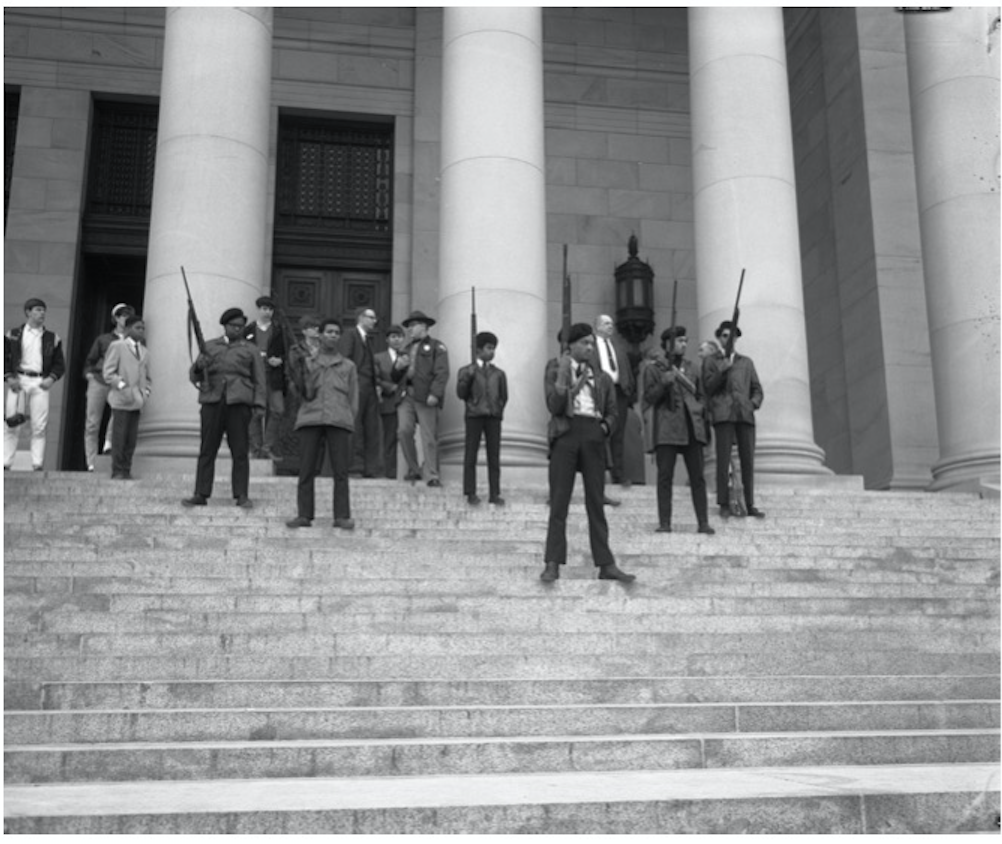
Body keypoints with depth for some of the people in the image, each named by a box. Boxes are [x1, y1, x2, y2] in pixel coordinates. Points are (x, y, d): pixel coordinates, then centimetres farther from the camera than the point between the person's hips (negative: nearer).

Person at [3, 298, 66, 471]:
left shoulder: (52, 338, 11)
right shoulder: (13, 335, 8)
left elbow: (60, 364, 12)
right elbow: (5, 358, 7)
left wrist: (51, 378, -5)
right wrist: (8, 377, -6)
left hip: (40, 383, 1)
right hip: (18, 381, 0)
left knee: (39, 426, -4)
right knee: (12, 424, -1)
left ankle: (38, 464, -1)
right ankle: (6, 462, 4)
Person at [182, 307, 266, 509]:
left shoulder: (250, 350, 14)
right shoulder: (210, 346, 18)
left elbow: (259, 380, 8)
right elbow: (194, 375, 17)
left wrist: (258, 404, -4)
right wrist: (199, 365, -6)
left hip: (239, 402, -1)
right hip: (212, 401, 1)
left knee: (240, 451, -2)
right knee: (207, 450, 1)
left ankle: (241, 495, 4)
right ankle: (201, 494, 4)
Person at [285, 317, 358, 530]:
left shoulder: (348, 366, 18)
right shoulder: (308, 362, 17)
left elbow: (353, 398, 17)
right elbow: (306, 392, 6)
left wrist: (350, 421, 6)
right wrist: (300, 366, -3)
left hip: (339, 421, 0)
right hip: (310, 418, 0)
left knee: (341, 471, -4)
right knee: (306, 470, -1)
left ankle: (342, 516, 0)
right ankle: (304, 514, 5)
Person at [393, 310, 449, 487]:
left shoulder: (437, 347, 6)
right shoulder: (407, 348, 26)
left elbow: (442, 373, -6)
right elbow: (396, 377, 28)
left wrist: (435, 394, -18)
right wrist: (399, 367, 5)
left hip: (425, 397, -5)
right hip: (406, 395, 6)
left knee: (429, 437, -7)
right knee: (404, 430, -8)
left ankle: (431, 476, -3)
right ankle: (413, 469, 6)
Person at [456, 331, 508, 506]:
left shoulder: (498, 373, 13)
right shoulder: (467, 371, 6)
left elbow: (504, 396, 16)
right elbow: (461, 394, 0)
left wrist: (498, 410, 5)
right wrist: (468, 378, -11)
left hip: (494, 417, 2)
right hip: (474, 416, -2)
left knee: (494, 456, 1)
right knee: (471, 455, 0)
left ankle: (494, 494, 5)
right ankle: (471, 493, 6)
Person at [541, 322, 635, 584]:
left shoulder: (602, 378, 17)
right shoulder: (555, 372, 8)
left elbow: (612, 412, 19)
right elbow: (554, 407, -5)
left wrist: (605, 427, -1)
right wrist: (563, 376, -14)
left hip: (593, 435, 3)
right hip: (565, 433, -3)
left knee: (595, 501, 4)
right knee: (559, 501, -3)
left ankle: (606, 564, 4)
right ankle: (553, 564, -2)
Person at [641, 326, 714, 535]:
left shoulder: (691, 369, 19)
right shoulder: (653, 369, 7)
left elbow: (700, 396, 27)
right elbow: (648, 398, 0)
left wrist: (702, 413, 11)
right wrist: (664, 384, -14)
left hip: (692, 428, 3)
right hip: (666, 429, -3)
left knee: (697, 476, 0)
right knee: (665, 476, -4)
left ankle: (703, 522, 2)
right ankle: (664, 523, 1)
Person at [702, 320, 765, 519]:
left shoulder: (747, 362, 23)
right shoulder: (710, 361, 16)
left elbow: (757, 390, 20)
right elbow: (708, 388, 5)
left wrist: (754, 403, -1)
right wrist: (722, 371, -8)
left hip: (745, 415, 3)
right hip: (723, 414, -2)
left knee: (748, 460, -2)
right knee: (723, 459, -9)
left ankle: (750, 505, 2)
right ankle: (724, 505, -6)